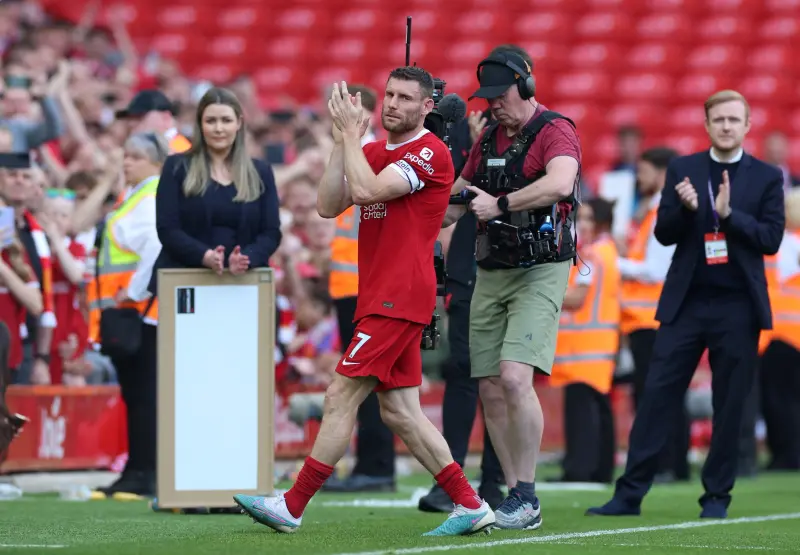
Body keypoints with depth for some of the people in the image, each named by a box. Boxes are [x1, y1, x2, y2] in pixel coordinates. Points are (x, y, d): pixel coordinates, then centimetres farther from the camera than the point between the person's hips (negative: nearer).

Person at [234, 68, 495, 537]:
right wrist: (344, 139, 0)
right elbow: (329, 206, 6)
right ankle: (471, 506, 9)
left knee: (342, 397, -8)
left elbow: (367, 191, -21)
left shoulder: (431, 153, -9)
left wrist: (351, 132, -11)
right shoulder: (372, 151, 17)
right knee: (399, 412, 7)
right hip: (381, 299, 9)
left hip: (400, 297, -9)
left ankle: (292, 508, -5)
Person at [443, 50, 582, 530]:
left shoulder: (555, 131, -9)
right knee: (491, 389, 2)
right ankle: (514, 499, 8)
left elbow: (559, 184, -30)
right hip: (492, 273, 7)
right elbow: (459, 194, 26)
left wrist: (501, 204, -29)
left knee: (514, 376, -20)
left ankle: (527, 498, -14)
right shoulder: (489, 138, 14)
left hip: (541, 270, -7)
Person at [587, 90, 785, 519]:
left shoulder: (766, 177, 4)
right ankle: (630, 493, -2)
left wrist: (728, 213, -17)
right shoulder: (682, 170, 8)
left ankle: (717, 495, 11)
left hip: (738, 306, -1)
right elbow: (664, 234, 4)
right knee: (658, 396, -3)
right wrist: (685, 208, -16)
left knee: (729, 404, 3)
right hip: (686, 303, 1)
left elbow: (771, 239, -4)